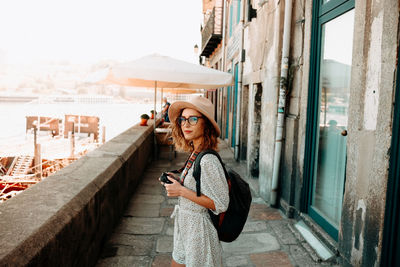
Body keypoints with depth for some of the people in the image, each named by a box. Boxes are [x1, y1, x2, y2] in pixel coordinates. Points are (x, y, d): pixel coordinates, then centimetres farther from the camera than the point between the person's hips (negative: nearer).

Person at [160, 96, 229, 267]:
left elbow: (220, 204, -25)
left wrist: (182, 191, -24)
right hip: (186, 228, 9)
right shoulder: (195, 153, 0)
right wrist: (177, 181, 0)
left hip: (199, 231, -8)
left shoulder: (208, 160, -27)